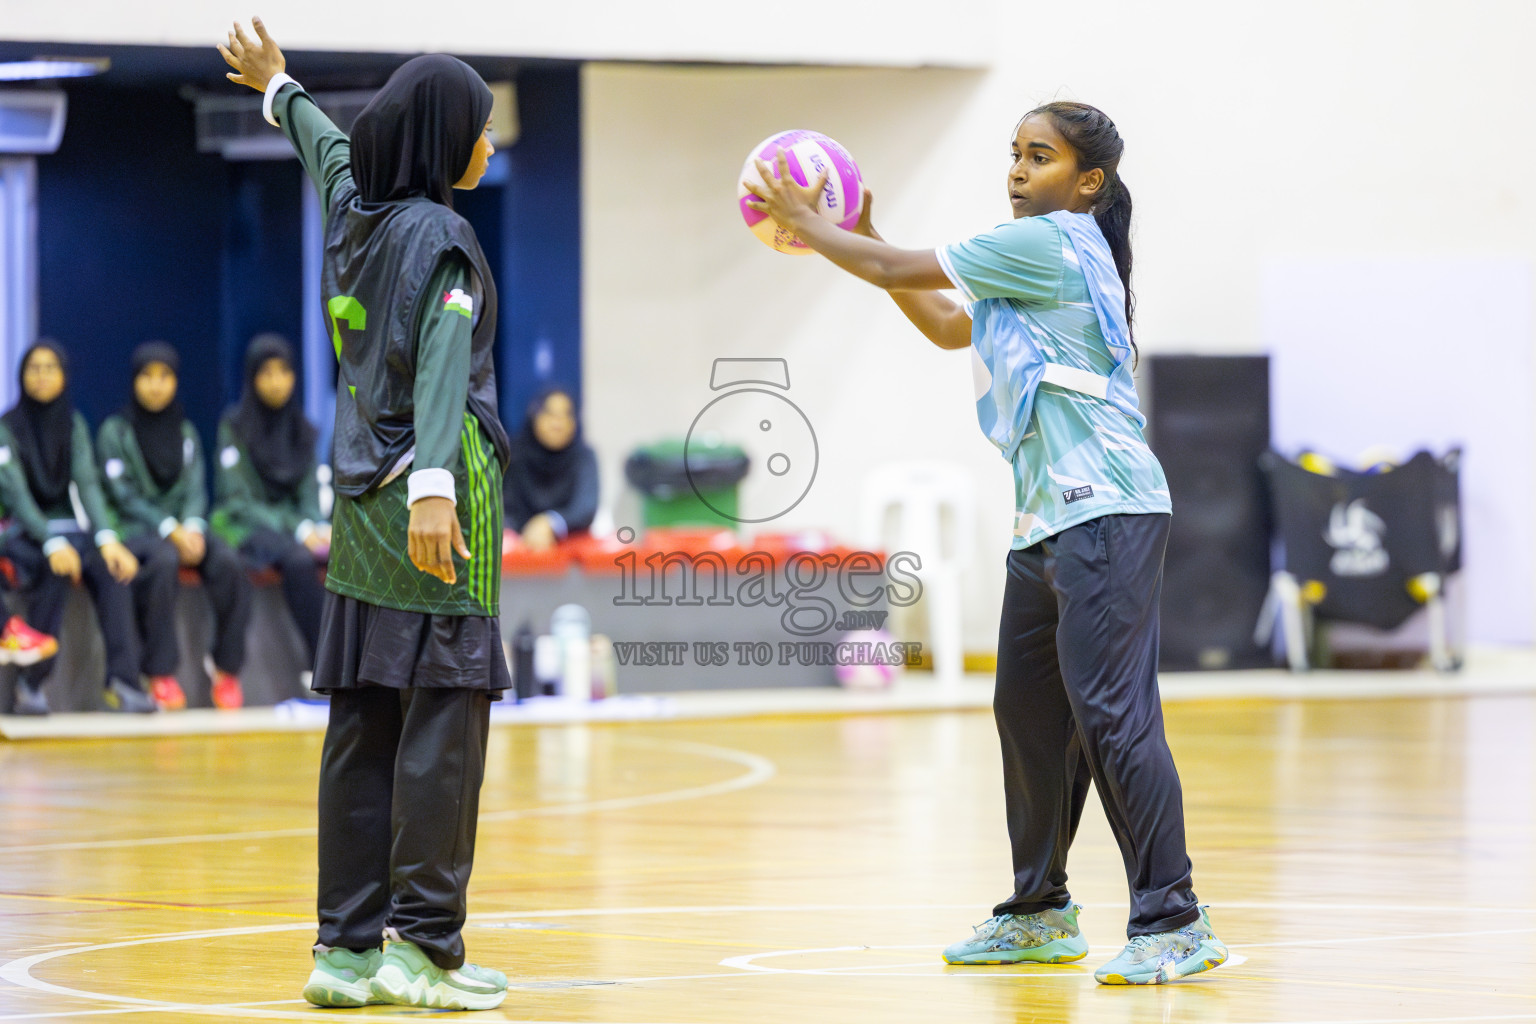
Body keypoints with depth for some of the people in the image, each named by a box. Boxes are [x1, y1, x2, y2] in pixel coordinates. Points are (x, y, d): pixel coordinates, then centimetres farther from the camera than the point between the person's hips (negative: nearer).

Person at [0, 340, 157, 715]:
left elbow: (87, 484, -3)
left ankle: (122, 678, -36)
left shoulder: (73, 424, 8)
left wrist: (107, 539, -21)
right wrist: (52, 544, -30)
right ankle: (31, 682, -31)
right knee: (58, 568, -36)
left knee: (111, 565, -27)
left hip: (70, 527, 4)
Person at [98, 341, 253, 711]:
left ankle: (227, 671, -22)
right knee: (164, 561, -38)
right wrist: (170, 531, -17)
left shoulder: (186, 433, 18)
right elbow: (124, 495, -5)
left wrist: (192, 527, -13)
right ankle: (161, 675, -33)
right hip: (136, 528, -4)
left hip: (185, 526, 4)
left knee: (229, 562, -28)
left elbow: (195, 488, 10)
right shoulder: (115, 431, 4)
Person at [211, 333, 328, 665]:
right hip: (245, 526, -5)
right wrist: (297, 530, -18)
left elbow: (309, 490, 14)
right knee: (297, 559, -37)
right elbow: (239, 499, -7)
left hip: (293, 522, 5)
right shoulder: (235, 426, -1)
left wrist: (319, 526, -10)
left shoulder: (301, 429, 15)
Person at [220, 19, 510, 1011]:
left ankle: (348, 946, 7)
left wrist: (280, 89, 56)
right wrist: (433, 487, -37)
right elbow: (441, 364, -25)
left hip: (363, 499, 8)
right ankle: (424, 945, -7)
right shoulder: (438, 237, -11)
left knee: (363, 725, 6)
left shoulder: (354, 203, 11)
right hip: (438, 492, -8)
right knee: (443, 718, -6)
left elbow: (325, 143, 34)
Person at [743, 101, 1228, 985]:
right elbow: (949, 326, 33)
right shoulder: (1049, 256, 21)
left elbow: (899, 273, -6)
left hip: (1104, 514, -11)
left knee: (1110, 711, -14)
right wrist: (859, 236, 30)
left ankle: (1174, 924, -15)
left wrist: (806, 223, 8)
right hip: (1051, 518, 11)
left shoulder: (1050, 242, -9)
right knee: (1028, 710, 14)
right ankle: (1041, 913, 24)